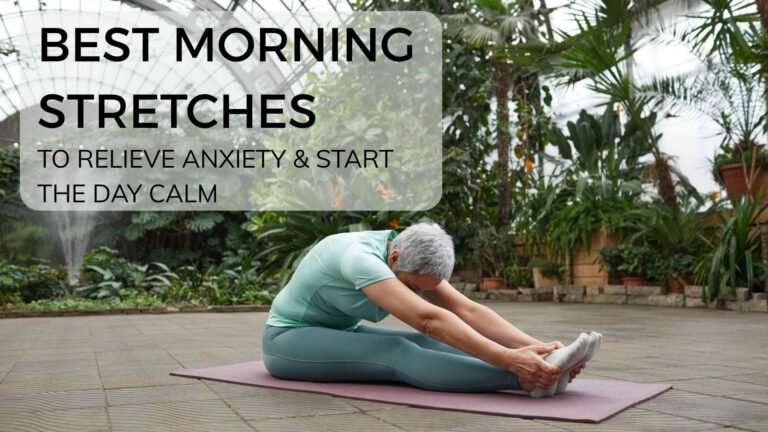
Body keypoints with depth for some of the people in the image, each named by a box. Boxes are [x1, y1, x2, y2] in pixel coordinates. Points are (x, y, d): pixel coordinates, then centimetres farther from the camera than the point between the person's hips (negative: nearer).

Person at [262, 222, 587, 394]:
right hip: (289, 341, -8)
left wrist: (535, 346, -32)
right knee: (398, 354, -33)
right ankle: (524, 380, -47)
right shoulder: (360, 258, -34)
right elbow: (430, 320, -45)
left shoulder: (410, 257, -9)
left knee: (424, 344, -18)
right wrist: (508, 360, -52)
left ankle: (542, 368, -31)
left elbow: (468, 311, -19)